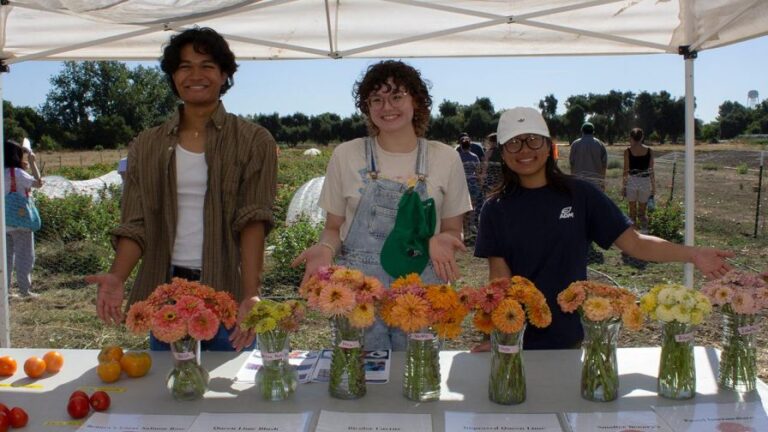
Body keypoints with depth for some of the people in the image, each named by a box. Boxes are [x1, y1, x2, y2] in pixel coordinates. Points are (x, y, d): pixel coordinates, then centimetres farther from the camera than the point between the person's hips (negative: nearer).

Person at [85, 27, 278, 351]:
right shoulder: (147, 146, 9)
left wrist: (251, 295, -21)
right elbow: (135, 224, 4)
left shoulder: (253, 141, 0)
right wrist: (117, 277, -14)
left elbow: (253, 221, -10)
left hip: (227, 292, -2)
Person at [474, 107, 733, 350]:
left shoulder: (579, 195, -3)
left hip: (570, 338, 0)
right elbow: (499, 278, -6)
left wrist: (692, 255, -18)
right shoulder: (497, 209, -2)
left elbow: (633, 243, -5)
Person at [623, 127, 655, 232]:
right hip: (645, 181, 2)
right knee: (642, 212, 11)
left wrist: (623, 186, 2)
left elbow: (626, 171, -5)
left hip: (632, 181, -2)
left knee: (632, 212, 8)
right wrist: (653, 187, 8)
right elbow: (651, 171, 2)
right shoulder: (649, 150, 1)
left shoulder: (628, 151, -5)